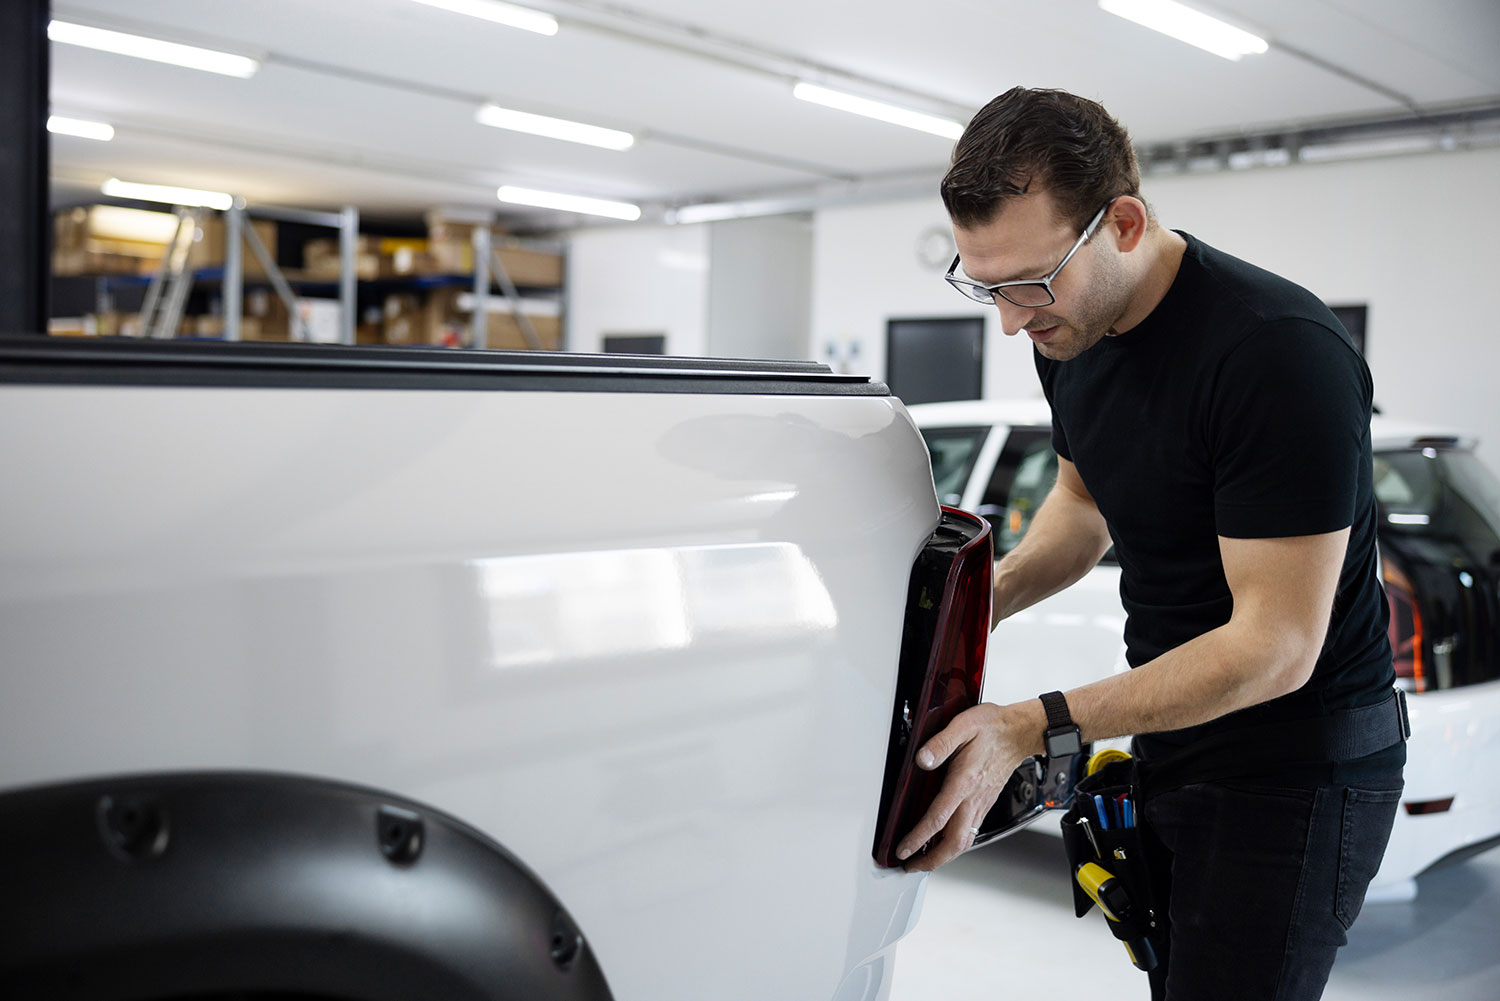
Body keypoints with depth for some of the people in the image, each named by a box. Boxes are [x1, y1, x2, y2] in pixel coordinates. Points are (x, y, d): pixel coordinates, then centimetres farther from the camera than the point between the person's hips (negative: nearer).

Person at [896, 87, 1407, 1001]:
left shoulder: (1278, 353, -26)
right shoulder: (1072, 331, 0)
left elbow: (1276, 647, -25)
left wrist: (1031, 728, -27)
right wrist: (985, 599, -1)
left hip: (1297, 771, -7)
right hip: (1170, 741, 8)